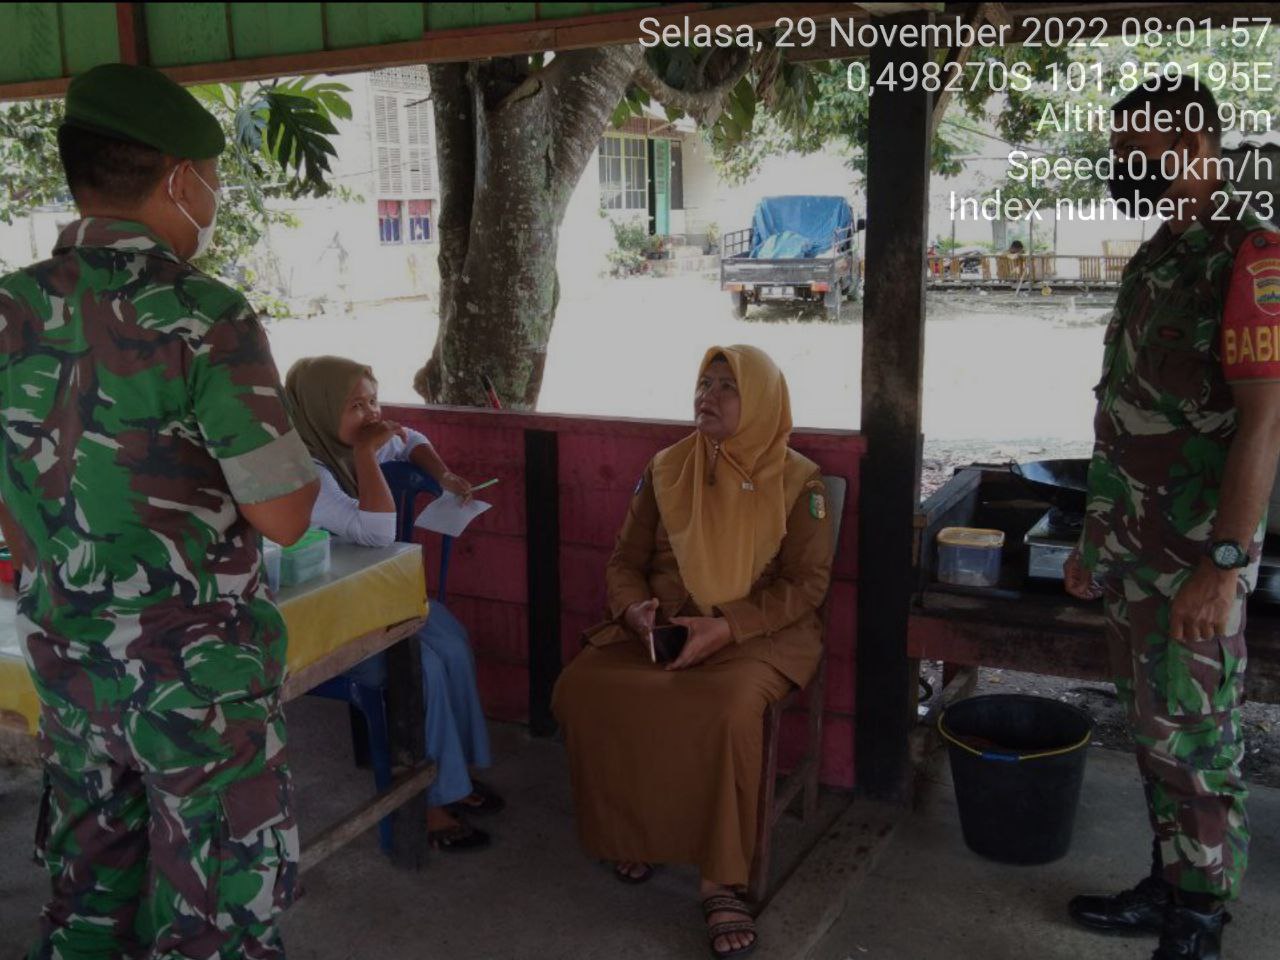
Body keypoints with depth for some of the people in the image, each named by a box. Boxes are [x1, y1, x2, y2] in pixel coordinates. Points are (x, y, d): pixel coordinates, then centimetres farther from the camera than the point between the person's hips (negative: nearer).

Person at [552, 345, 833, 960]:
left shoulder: (797, 481, -1)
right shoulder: (666, 470, 10)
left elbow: (806, 583, -6)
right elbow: (625, 562, 13)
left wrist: (726, 627, -19)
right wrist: (635, 609, -11)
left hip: (759, 633, -4)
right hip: (660, 627, 4)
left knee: (728, 710, -37)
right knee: (581, 689, -23)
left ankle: (721, 882, -18)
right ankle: (630, 835, 0)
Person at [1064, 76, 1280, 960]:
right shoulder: (1152, 260, 12)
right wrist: (1094, 539, 17)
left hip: (1193, 561, -8)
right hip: (1130, 552, 8)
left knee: (1193, 743, 3)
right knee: (1152, 729, 16)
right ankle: (1168, 886, 31)